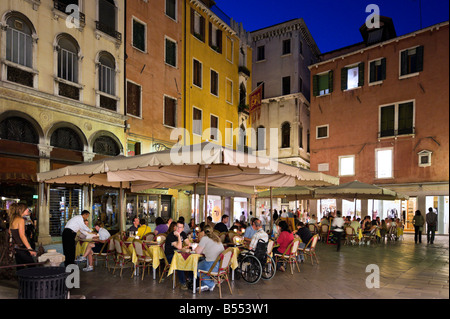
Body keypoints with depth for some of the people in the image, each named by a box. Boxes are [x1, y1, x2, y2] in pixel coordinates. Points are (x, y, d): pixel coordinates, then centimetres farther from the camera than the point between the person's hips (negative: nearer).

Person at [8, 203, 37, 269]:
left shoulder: (13, 219, 12)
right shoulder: (21, 219, -14)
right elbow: (22, 235, -20)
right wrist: (30, 249, -21)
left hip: (15, 248, 9)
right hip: (21, 248, -9)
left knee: (20, 268, 12)